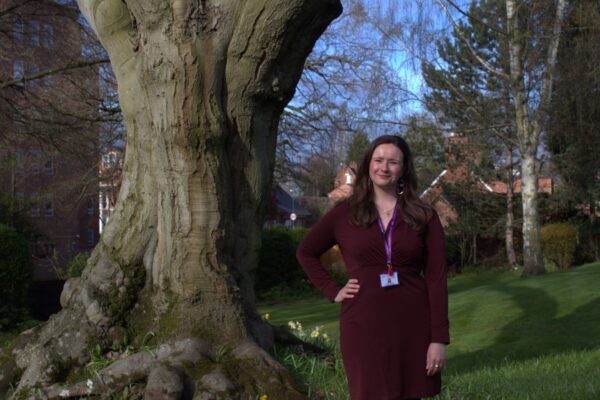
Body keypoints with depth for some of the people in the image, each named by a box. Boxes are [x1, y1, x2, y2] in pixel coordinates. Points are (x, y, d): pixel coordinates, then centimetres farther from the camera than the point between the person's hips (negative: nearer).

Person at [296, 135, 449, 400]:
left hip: (413, 327, 1)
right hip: (364, 326, 0)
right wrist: (333, 291, 3)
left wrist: (439, 338, -7)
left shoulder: (423, 216, 3)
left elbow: (436, 279, -1)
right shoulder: (345, 213, 3)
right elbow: (305, 253, 15)